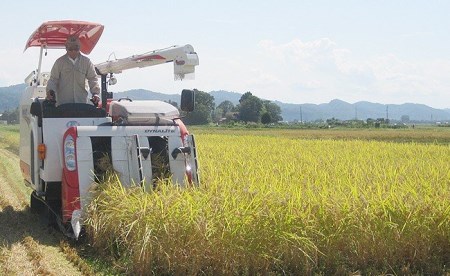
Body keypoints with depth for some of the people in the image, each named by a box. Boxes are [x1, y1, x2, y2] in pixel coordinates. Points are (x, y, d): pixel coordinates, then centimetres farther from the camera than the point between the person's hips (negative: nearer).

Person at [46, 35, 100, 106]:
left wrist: (95, 93, -8)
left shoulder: (86, 61, 6)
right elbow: (53, 79, 7)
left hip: (81, 101, 1)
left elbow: (92, 78, 7)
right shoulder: (60, 62, 4)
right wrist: (50, 91, -12)